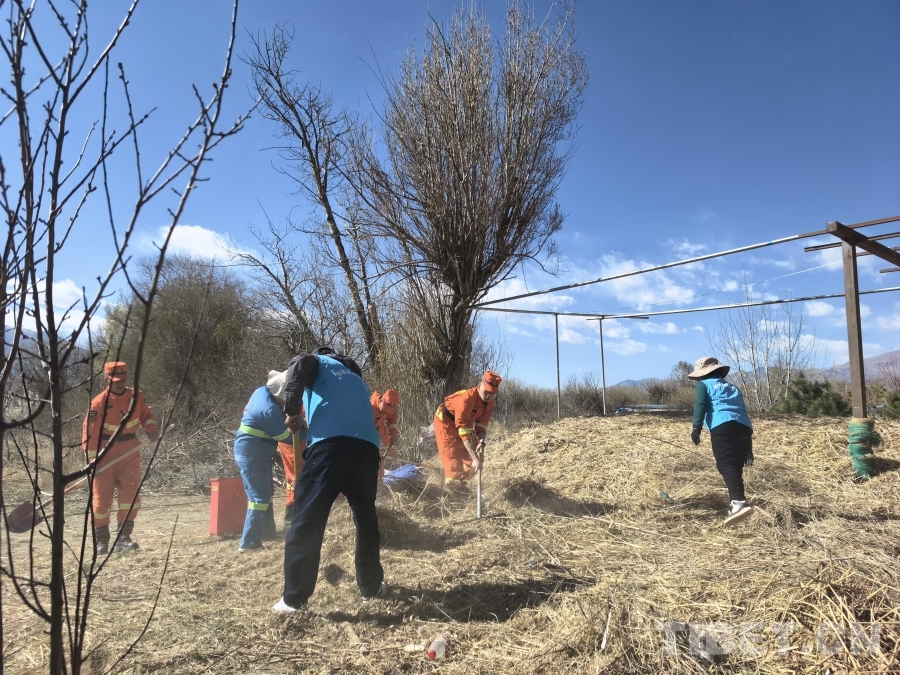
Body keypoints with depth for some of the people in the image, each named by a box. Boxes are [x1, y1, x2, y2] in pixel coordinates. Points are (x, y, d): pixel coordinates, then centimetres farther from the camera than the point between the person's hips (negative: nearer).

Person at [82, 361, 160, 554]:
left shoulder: (136, 397, -1)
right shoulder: (99, 403, -13)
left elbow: (146, 414, 16)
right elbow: (90, 433, -14)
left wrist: (151, 429, -4)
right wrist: (93, 460, -18)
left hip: (130, 455, 3)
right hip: (105, 457, -3)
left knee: (131, 495, -3)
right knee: (102, 499, 4)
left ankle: (123, 538, 6)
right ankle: (101, 542, 19)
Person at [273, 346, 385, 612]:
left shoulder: (318, 362, 21)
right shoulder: (356, 379, 37)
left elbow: (300, 367, -4)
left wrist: (292, 410, 1)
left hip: (330, 444, -5)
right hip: (366, 448, 5)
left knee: (306, 523, 3)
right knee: (366, 520, 21)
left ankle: (293, 598, 6)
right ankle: (371, 587, 29)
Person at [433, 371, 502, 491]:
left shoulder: (490, 402, -15)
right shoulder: (466, 399, -40)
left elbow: (482, 423, -10)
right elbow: (463, 428, -42)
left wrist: (481, 442, -31)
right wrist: (474, 457, -45)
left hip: (465, 422, 8)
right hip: (446, 422, -8)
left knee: (478, 457, 7)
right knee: (453, 461, -11)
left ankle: (461, 482, 25)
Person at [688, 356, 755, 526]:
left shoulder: (704, 384, 20)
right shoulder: (733, 387, 36)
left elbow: (701, 404, 0)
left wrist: (696, 427, -12)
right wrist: (749, 448, 33)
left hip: (723, 426, -7)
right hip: (744, 427, 7)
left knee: (726, 464, -19)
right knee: (736, 467, 14)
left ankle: (739, 503, -38)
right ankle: (737, 502, 14)